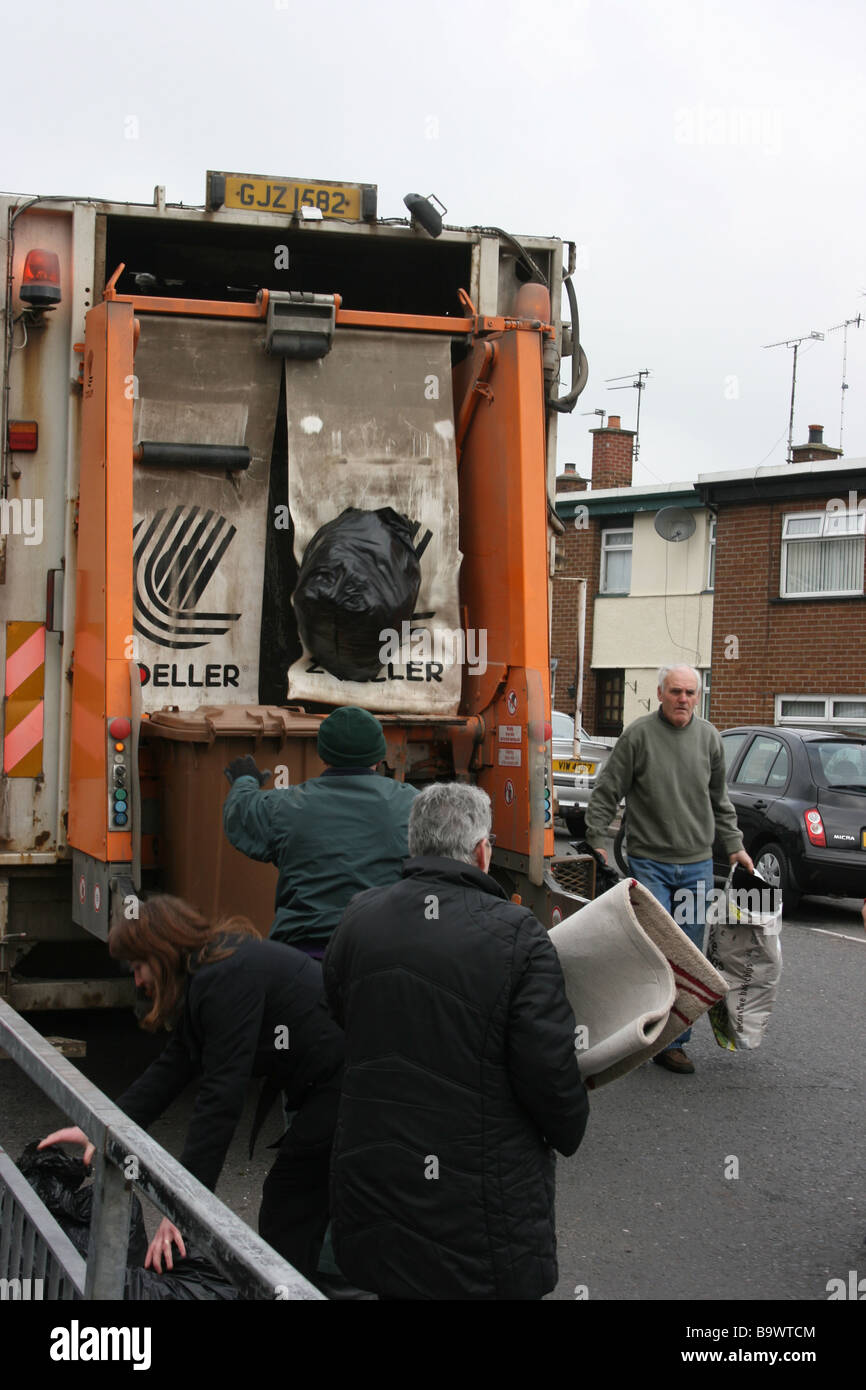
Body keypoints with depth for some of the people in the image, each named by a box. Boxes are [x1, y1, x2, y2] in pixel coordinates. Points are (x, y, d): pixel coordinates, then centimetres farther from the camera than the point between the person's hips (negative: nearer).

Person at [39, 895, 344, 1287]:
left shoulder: (227, 979, -19)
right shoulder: (207, 975, 13)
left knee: (287, 1220, -2)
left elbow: (222, 1096, -23)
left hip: (343, 1086, -10)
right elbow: (171, 1069, 14)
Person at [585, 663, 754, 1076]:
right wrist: (596, 840, -8)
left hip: (697, 865, 4)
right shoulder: (638, 735, -6)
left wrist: (734, 845, 16)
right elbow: (606, 793, -3)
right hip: (650, 863, -4)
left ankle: (674, 1041, 15)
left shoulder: (709, 738, 8)